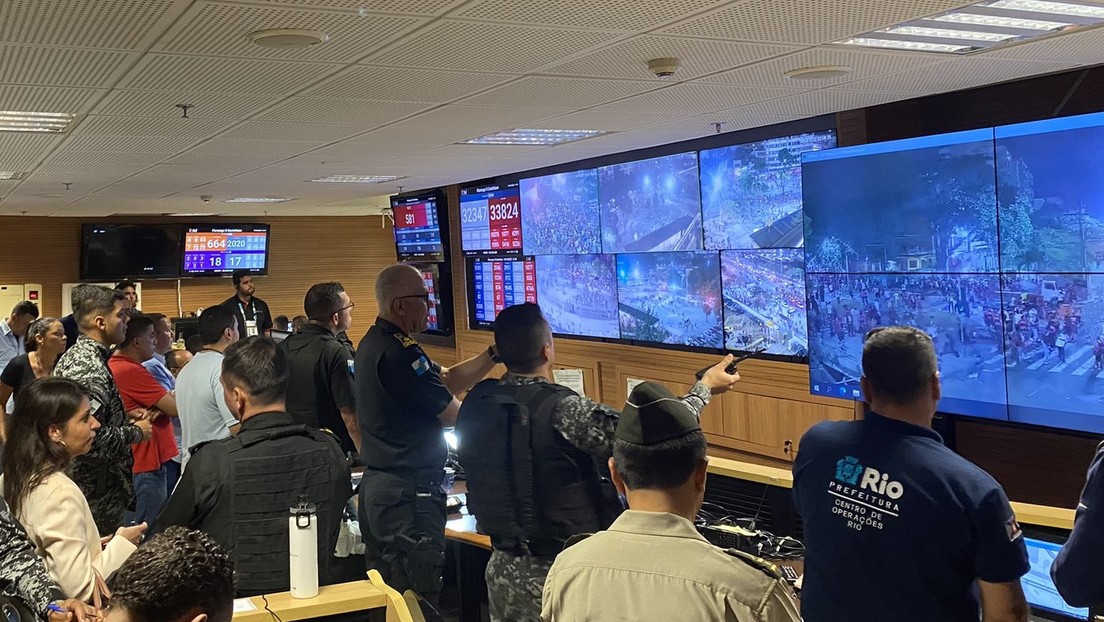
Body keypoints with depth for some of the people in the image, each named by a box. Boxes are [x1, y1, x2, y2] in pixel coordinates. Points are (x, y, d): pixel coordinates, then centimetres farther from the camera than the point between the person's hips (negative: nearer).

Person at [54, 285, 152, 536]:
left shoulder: (74, 355, 8)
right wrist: (135, 432, -15)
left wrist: (124, 416, 10)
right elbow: (91, 439, -30)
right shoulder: (91, 370, -24)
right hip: (99, 494, -10)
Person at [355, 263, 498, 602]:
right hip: (409, 494, -10)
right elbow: (453, 415, -14)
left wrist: (494, 353, 2)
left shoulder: (373, 343, 11)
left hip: (376, 483, 10)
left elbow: (448, 380, 11)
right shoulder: (399, 353, -21)